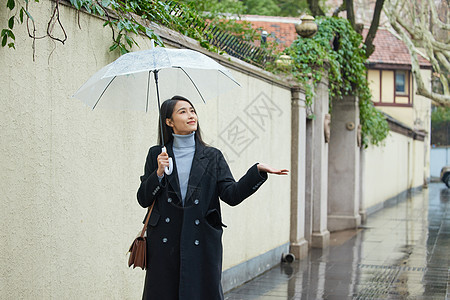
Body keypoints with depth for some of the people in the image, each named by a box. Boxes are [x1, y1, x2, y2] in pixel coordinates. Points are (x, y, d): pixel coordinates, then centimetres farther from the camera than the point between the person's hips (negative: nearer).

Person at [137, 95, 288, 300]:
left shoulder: (212, 157, 8)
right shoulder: (156, 154, 8)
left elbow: (232, 194, -4)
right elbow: (143, 199, 5)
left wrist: (258, 171, -16)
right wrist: (159, 173, -10)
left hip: (202, 245, 0)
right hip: (165, 243, 0)